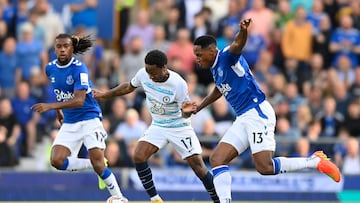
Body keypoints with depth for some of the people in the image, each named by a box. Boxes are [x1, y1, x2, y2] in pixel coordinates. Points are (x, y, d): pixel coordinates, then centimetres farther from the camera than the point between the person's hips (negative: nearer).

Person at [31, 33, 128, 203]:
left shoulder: (79, 69, -18)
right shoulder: (50, 68, 2)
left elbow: (79, 100, -27)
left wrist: (50, 106, -34)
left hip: (89, 120, -6)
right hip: (69, 124, 6)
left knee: (98, 165, -14)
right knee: (56, 161, -13)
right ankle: (92, 165, 9)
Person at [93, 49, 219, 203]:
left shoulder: (178, 84, -27)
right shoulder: (143, 74, -14)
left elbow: (184, 113, -17)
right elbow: (129, 87, 9)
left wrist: (186, 111, -41)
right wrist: (104, 95, 11)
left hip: (179, 126, -4)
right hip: (158, 126, 4)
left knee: (197, 164, -11)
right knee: (138, 157, -16)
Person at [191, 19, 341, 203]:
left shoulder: (226, 57, -9)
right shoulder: (215, 68, 19)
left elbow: (238, 44, -33)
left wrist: (243, 31, -55)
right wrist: (198, 108, 39)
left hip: (257, 113, -10)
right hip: (243, 119, 10)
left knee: (265, 167, -19)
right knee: (216, 160, -2)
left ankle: (315, 161, -5)